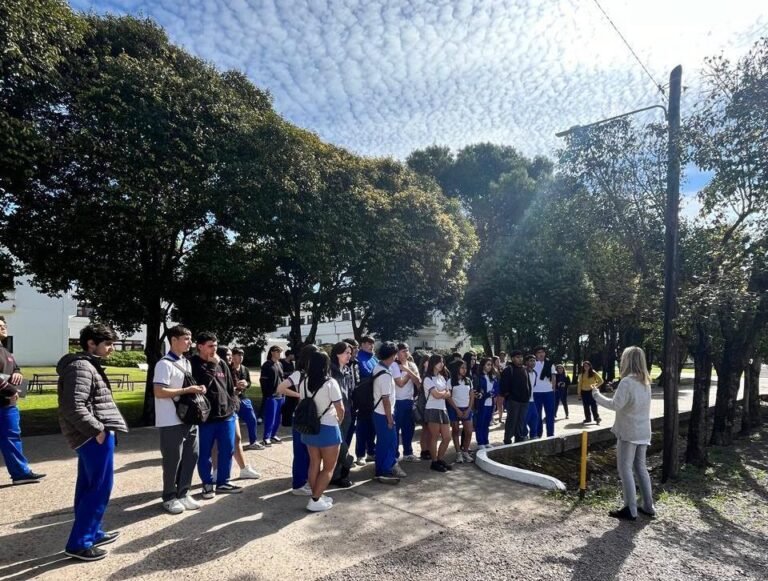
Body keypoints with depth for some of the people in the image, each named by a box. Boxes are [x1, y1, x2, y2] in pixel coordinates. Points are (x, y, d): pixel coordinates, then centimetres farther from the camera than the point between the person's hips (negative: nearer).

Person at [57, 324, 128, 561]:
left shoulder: (87, 365, 16)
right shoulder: (81, 367, -17)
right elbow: (74, 408, -25)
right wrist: (98, 430, -20)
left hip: (91, 435, 11)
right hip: (95, 436, -11)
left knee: (87, 487, 16)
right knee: (99, 488, -3)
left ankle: (91, 533, 27)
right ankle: (78, 542, 4)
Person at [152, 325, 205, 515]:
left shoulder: (186, 363, 13)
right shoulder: (164, 364, -13)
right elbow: (159, 392, -20)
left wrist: (197, 389, 2)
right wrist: (187, 390, -20)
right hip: (171, 422, -8)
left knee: (192, 455, 11)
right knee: (173, 460, 2)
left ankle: (183, 493, 24)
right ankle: (169, 497, 18)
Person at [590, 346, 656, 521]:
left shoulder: (627, 382, -19)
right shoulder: (645, 382, 9)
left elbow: (615, 405, -23)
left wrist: (596, 394, -13)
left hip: (629, 433, -8)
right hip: (643, 432, 8)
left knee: (625, 469, -1)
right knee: (640, 467, 17)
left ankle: (630, 510, 3)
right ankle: (648, 506, 23)